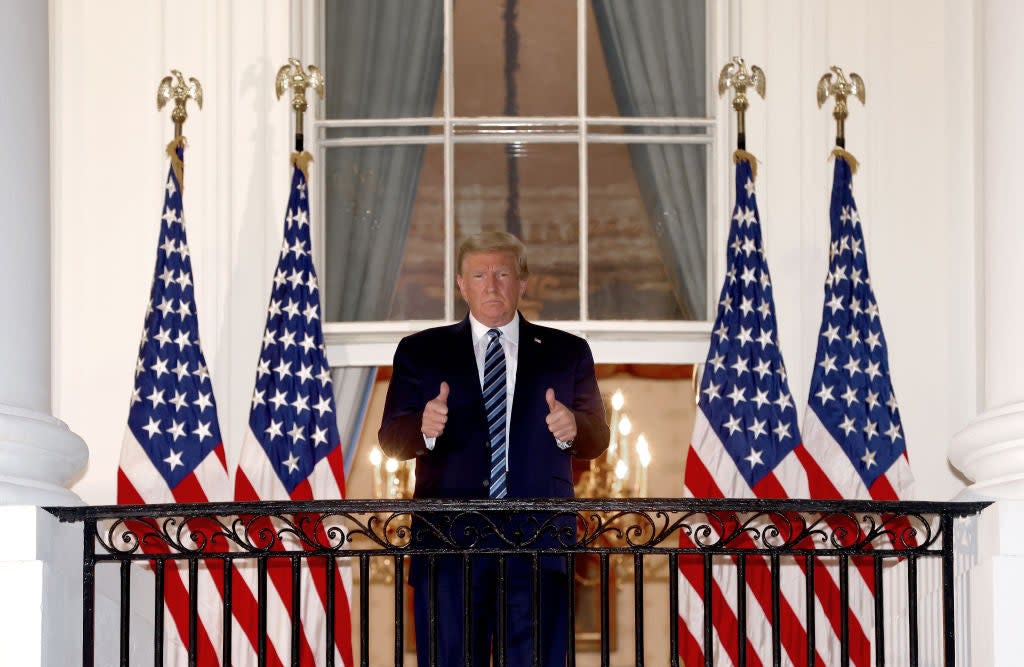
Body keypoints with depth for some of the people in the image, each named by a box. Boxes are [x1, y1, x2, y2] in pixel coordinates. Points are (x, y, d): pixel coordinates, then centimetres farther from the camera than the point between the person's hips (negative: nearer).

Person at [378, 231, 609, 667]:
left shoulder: (567, 353, 12)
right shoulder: (420, 353, 11)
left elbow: (597, 438, 9)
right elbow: (391, 439, 3)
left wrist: (573, 428, -15)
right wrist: (423, 428, -21)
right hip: (449, 542, 0)